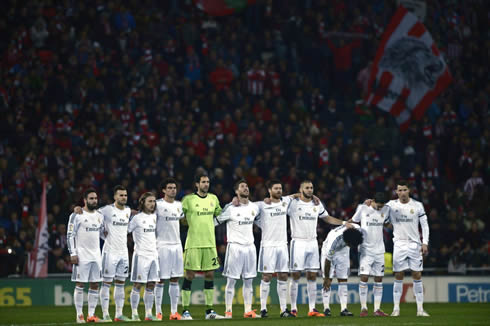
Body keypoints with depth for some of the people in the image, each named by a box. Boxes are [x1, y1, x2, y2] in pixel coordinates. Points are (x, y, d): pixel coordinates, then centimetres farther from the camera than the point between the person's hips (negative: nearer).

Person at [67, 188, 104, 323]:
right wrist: (72, 253, -14)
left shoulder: (100, 216, 13)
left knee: (95, 285, 4)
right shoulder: (77, 215, -6)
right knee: (80, 284, -4)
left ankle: (91, 314, 9)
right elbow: (70, 235, -8)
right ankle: (79, 315, 1)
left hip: (96, 255, 6)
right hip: (81, 255, -6)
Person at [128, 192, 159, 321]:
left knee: (151, 285, 6)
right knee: (137, 285, -3)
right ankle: (134, 313, 1)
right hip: (141, 255, -6)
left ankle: (148, 313, 10)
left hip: (153, 255, 6)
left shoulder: (154, 217, 12)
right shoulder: (137, 218, -8)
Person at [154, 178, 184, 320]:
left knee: (175, 279, 5)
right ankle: (158, 312, 1)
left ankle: (174, 311, 8)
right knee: (161, 280, -3)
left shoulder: (179, 205, 12)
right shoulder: (158, 205, -7)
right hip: (162, 245, -6)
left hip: (177, 245, 6)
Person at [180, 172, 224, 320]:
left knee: (210, 275, 6)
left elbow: (220, 215, 24)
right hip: (193, 243, -5)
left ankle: (209, 311, 11)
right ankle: (185, 311, 1)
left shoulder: (213, 198, 11)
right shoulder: (188, 199, -4)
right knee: (189, 275, -4)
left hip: (210, 242, 5)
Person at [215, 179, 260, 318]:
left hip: (250, 246, 5)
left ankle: (248, 310, 6)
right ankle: (228, 311, 0)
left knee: (248, 280, 4)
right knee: (231, 280, -3)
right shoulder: (231, 208, -7)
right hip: (235, 246, -5)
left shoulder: (254, 207, 9)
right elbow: (215, 221, -3)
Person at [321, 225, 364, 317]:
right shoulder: (334, 240, -40)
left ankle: (343, 309, -6)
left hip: (343, 252, 4)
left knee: (343, 280, -2)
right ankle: (326, 308, -3)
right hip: (329, 251, -4)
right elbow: (328, 261, -26)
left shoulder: (357, 230, -29)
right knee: (328, 280, -8)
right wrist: (326, 278, -17)